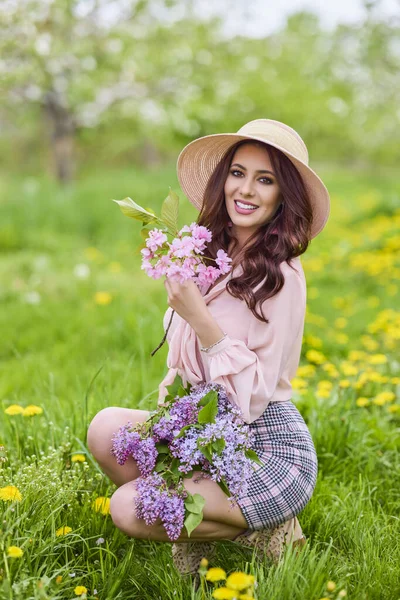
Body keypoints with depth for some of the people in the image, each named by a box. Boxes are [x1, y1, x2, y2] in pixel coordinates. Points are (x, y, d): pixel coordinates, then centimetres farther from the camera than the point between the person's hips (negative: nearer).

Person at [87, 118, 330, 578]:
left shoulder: (280, 277, -18)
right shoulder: (210, 256, 3)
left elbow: (252, 401, -21)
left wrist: (199, 318, -27)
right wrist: (174, 376, -5)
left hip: (271, 449, -7)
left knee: (128, 508, -20)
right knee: (106, 427, -15)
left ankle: (260, 532, 1)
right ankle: (197, 523, 4)